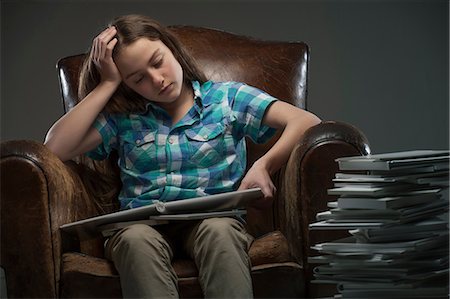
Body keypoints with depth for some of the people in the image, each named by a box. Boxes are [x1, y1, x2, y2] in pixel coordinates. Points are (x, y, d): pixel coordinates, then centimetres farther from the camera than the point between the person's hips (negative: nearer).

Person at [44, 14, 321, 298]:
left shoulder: (226, 98, 12)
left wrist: (264, 165, -16)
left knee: (218, 230, -37)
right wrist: (108, 83, 6)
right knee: (136, 239, -36)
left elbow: (306, 122, 2)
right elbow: (56, 147, 2)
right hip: (142, 223, 1)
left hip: (213, 218, -1)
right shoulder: (123, 117, 16)